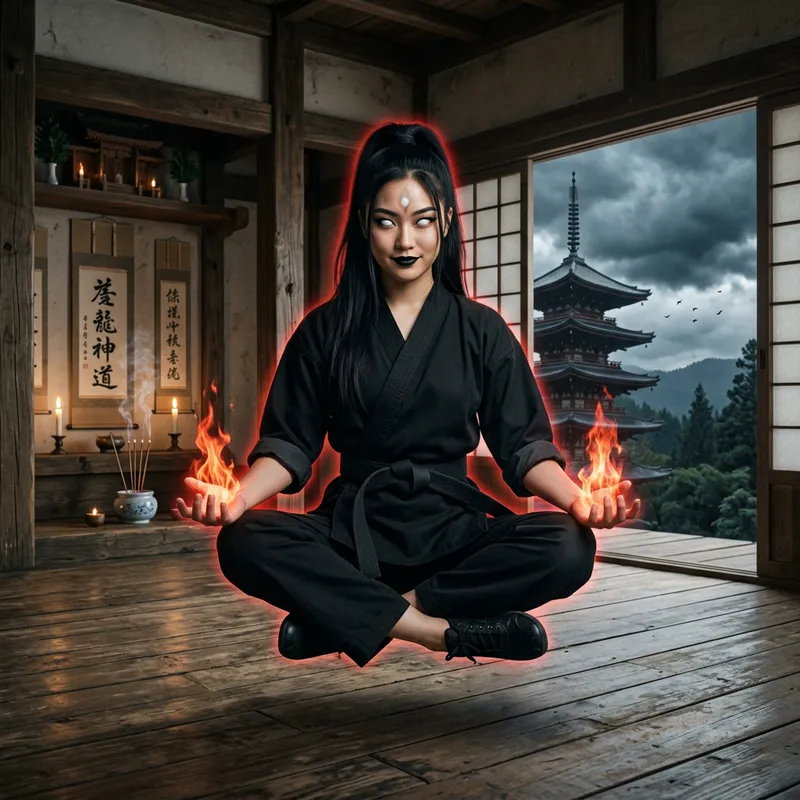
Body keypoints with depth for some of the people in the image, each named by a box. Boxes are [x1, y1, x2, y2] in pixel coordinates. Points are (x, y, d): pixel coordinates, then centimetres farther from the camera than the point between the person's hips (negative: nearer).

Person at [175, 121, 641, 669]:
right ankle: (446, 632, -26)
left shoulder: (482, 330, 7)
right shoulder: (326, 330, 7)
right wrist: (237, 497, -18)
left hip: (453, 526, 1)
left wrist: (577, 499, -19)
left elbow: (524, 444, 2)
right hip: (354, 528, 0)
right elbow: (290, 443, 3)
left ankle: (349, 612, -22)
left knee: (568, 548, -29)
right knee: (243, 543, -29)